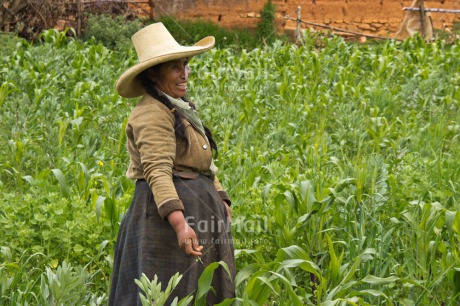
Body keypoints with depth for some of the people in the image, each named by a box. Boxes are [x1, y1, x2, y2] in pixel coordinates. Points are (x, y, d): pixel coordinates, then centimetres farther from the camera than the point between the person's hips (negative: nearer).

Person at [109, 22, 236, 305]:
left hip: (198, 208, 10)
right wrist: (179, 223, -37)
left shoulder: (182, 110, 16)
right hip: (166, 211, -10)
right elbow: (157, 172, -27)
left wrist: (221, 203, 11)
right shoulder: (153, 114, -16)